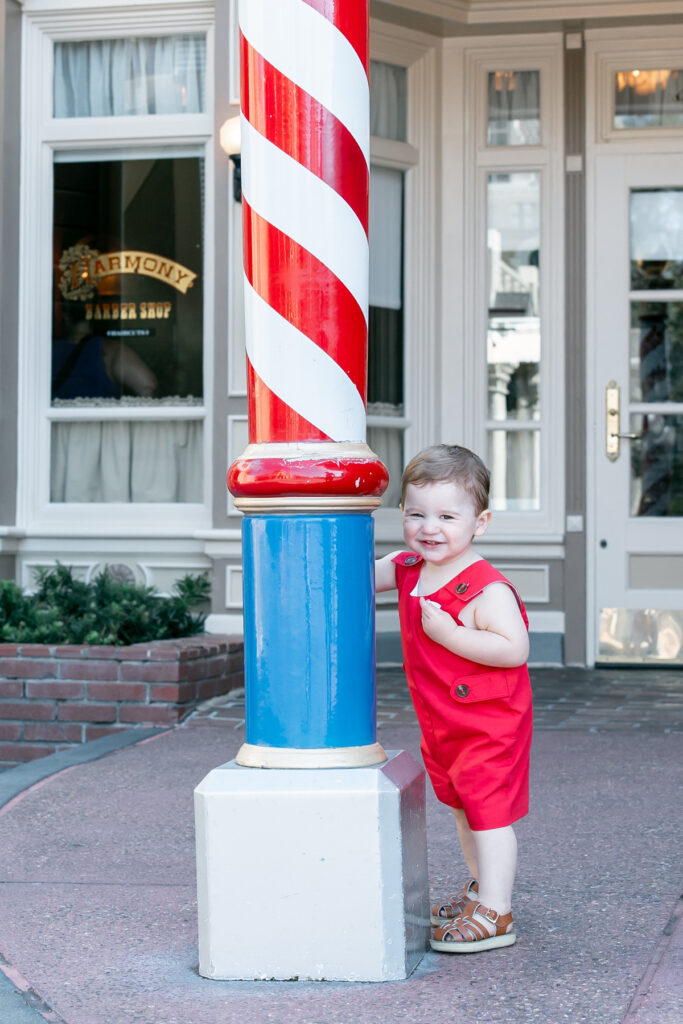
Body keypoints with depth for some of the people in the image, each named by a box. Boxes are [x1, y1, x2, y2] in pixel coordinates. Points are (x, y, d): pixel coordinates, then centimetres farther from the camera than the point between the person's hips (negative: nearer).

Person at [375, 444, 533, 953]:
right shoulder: (407, 569, -1)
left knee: (489, 810, -5)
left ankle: (494, 914, 2)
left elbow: (514, 648, -32)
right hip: (442, 722, 9)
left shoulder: (487, 589, -26)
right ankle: (483, 887, 40)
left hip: (490, 721, -9)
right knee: (464, 807, 22)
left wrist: (449, 634, -34)